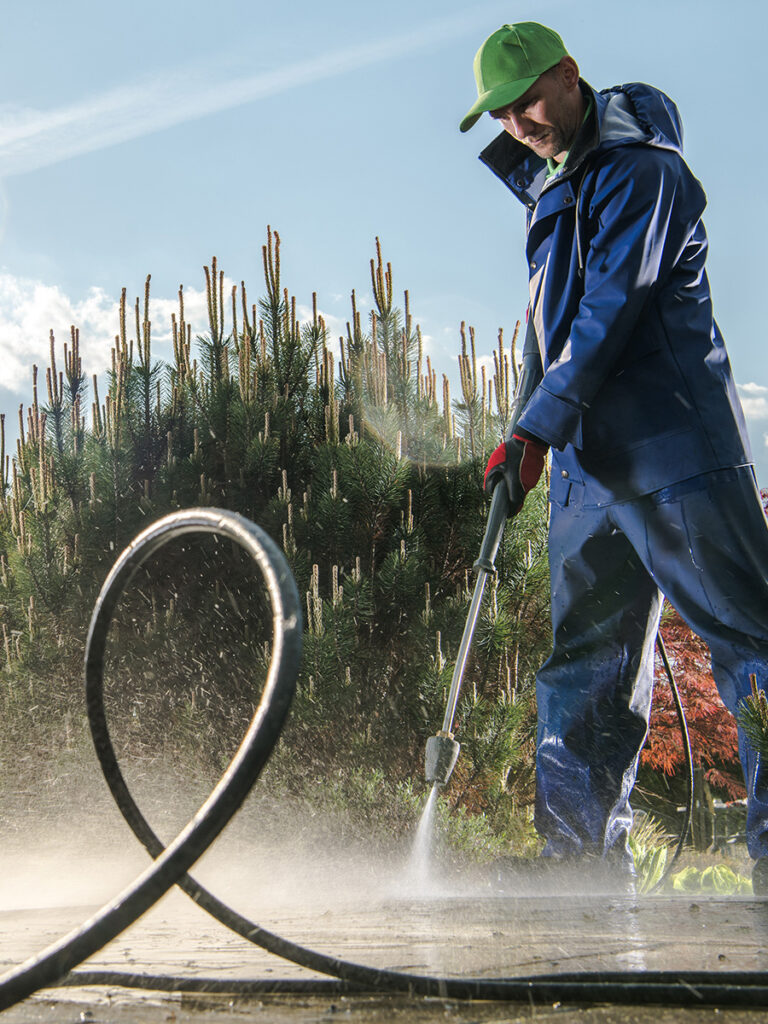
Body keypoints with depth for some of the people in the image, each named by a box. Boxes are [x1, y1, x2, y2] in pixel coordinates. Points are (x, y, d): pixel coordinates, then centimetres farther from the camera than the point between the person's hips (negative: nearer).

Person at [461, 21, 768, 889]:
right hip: (586, 463, 9)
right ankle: (581, 859, 12)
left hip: (672, 450, -9)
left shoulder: (637, 167, -5)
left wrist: (535, 431, -19)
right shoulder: (549, 192, 22)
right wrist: (530, 434, 18)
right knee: (585, 669, 7)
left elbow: (613, 309, -15)